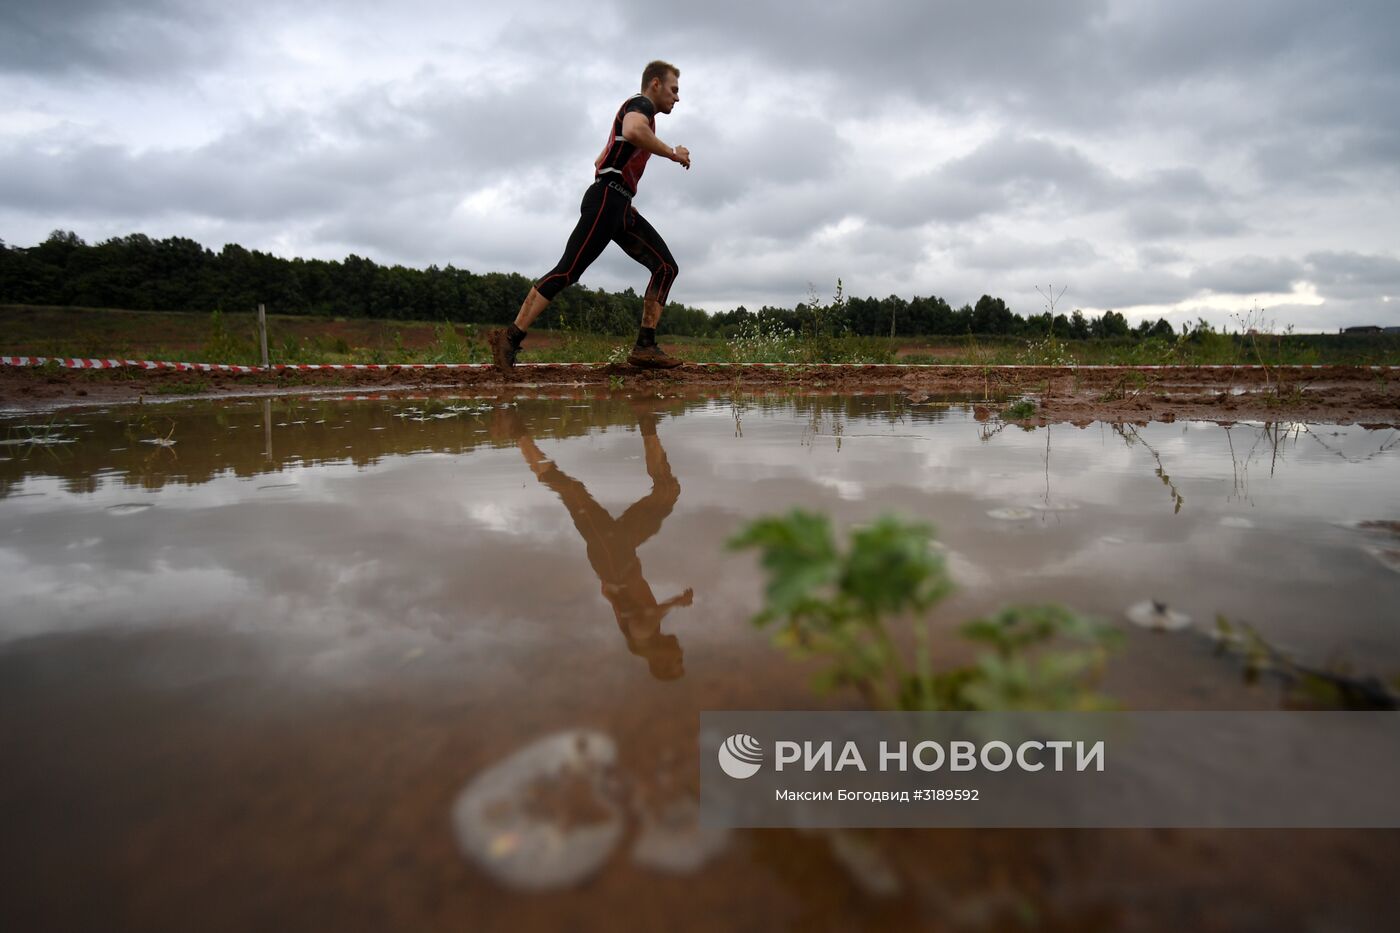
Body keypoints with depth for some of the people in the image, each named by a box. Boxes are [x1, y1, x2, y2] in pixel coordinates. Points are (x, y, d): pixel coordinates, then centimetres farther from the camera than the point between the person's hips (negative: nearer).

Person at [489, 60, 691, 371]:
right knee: (567, 271, -15)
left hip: (620, 208, 10)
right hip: (606, 200, -10)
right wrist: (672, 154, -16)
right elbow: (632, 130, -27)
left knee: (666, 267, -1)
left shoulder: (638, 110, 31)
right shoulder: (641, 103, -1)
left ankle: (645, 347, -8)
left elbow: (600, 161, 36)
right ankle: (510, 339, -14)